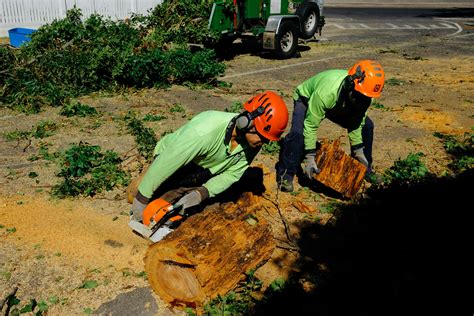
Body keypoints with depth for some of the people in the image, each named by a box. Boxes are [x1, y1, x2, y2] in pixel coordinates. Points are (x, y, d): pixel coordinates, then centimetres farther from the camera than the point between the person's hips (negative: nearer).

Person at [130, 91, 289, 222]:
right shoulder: (206, 130, -42)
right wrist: (141, 200, -27)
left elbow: (231, 174, -10)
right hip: (172, 159, -5)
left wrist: (202, 193, -26)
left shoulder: (251, 145, -22)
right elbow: (164, 164, -35)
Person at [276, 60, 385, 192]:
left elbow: (356, 122, -10)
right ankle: (285, 174, -16)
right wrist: (310, 158, -35)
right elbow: (310, 125, -38)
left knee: (366, 125, -1)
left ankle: (365, 170, 18)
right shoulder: (327, 92, -46)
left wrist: (359, 151, -10)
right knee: (297, 132, -33)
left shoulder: (364, 94, -27)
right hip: (307, 99, -6)